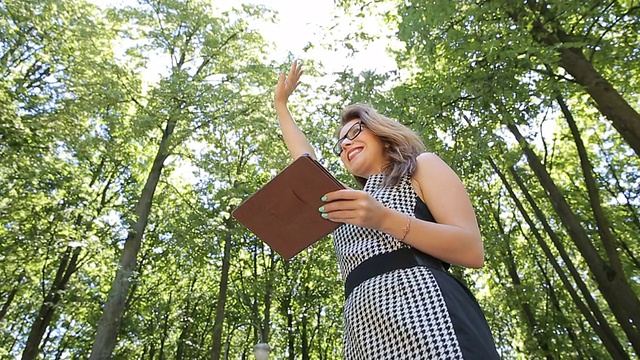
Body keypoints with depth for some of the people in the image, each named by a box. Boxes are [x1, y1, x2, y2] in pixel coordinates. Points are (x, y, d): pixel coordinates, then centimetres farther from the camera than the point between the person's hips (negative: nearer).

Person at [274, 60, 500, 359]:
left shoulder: (422, 165, 10)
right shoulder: (355, 201, 28)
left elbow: (473, 252, -2)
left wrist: (385, 219, -15)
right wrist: (280, 104, 44)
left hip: (426, 315, -6)